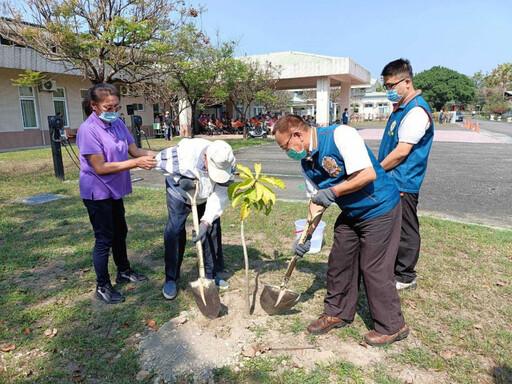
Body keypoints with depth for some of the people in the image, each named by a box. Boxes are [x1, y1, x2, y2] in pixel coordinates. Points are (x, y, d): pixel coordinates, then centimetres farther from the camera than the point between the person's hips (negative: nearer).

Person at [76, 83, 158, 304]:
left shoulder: (117, 123, -1)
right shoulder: (88, 130, -21)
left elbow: (133, 150, 0)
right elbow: (100, 168, -26)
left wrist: (157, 155, -17)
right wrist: (136, 163, -30)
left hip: (115, 189, 7)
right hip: (97, 192, -7)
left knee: (120, 232, 19)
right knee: (104, 238, 1)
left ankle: (124, 272, 39)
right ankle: (102, 286, 18)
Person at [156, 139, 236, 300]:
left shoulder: (227, 164, -30)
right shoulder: (185, 151, -39)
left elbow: (219, 196, -27)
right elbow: (160, 158, -19)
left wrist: (206, 222, -35)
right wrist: (179, 178, -33)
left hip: (206, 197, 3)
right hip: (180, 194, -2)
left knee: (213, 231, 1)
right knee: (174, 232, -7)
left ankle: (211, 274, 20)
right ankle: (170, 279, 9)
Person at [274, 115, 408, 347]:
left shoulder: (340, 135, -23)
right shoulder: (306, 162, 2)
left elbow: (368, 174, -28)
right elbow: (316, 200, 7)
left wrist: (333, 191, -24)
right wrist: (307, 236, 2)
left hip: (380, 209, -8)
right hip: (351, 213, 8)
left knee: (374, 269, -2)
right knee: (339, 262, 11)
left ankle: (392, 327, 19)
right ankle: (337, 313, 31)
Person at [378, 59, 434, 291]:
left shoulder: (416, 111, -17)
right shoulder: (400, 108, 15)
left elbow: (401, 152, -22)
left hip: (403, 183, -10)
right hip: (392, 181, 10)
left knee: (405, 230, 3)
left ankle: (405, 277, 17)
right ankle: (393, 270, 32)